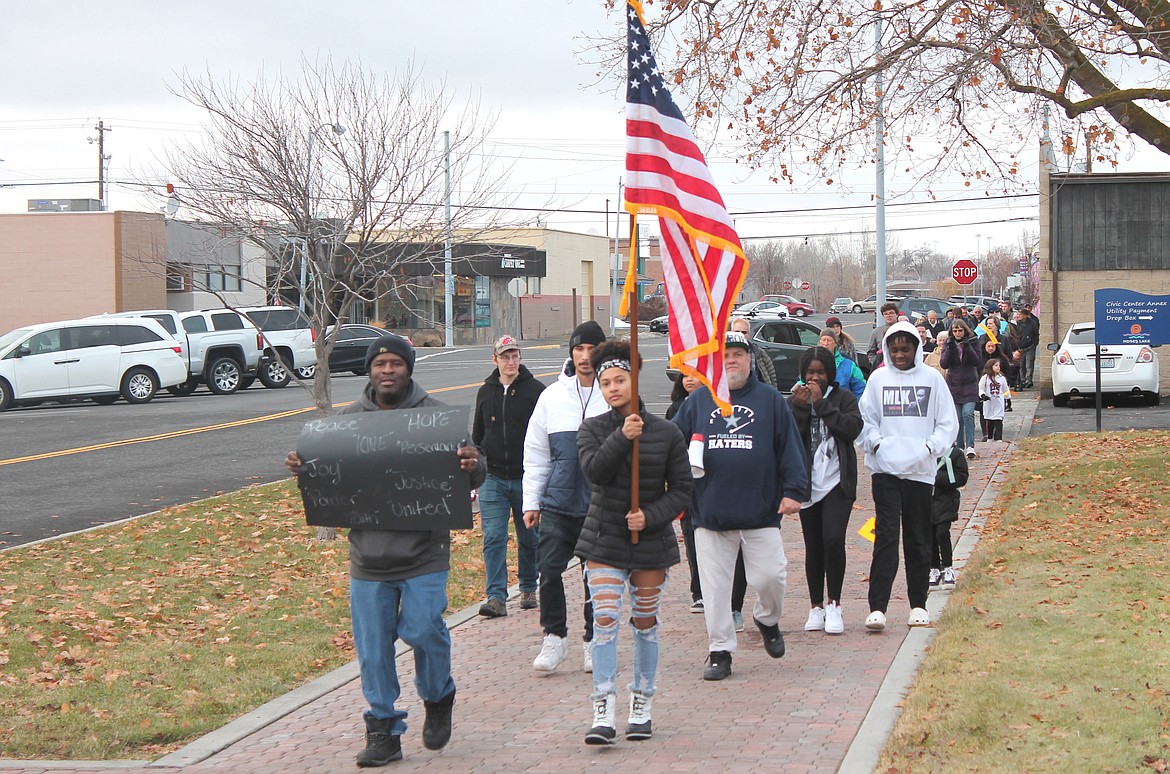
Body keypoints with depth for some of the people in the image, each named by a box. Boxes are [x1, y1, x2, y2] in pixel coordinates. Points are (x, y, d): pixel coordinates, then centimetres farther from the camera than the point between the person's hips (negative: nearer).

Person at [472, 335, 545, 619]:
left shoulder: (535, 391, -1)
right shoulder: (485, 392, 9)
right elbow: (477, 435, 17)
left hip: (526, 478, -2)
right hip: (492, 478, 2)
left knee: (529, 538, 10)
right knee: (493, 538, -8)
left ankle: (528, 589, 26)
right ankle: (496, 597, -10)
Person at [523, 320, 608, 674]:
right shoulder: (552, 396, 6)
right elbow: (535, 455, 11)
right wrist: (531, 502, 7)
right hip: (558, 502, 1)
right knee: (549, 569, -6)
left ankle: (594, 641, 20)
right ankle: (554, 638, 8)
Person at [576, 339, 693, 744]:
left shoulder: (666, 432, -1)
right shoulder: (593, 429, 0)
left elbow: (682, 490, 0)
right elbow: (594, 469, -18)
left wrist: (650, 516, -14)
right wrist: (622, 437, -30)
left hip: (652, 542, 1)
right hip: (605, 541, 0)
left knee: (645, 622, 10)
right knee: (605, 619, -12)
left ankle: (641, 707, 23)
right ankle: (603, 713, -13)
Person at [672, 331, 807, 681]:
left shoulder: (770, 400, 8)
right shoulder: (697, 401, 10)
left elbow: (790, 447, 5)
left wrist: (793, 490, -2)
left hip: (761, 511, -1)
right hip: (710, 513, 1)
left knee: (770, 576, -3)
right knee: (715, 586, 2)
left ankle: (768, 619, 29)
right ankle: (719, 651, 11)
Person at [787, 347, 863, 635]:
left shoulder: (843, 398, 4)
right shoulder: (795, 401, 8)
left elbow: (853, 428, -13)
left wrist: (822, 404, -13)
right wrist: (801, 406, -14)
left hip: (837, 482, -2)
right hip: (808, 483, 2)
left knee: (833, 539, -18)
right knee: (813, 547, 7)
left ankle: (834, 605, -7)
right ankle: (816, 607, 17)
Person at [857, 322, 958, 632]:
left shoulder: (932, 378, 5)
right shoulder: (878, 379, 7)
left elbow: (948, 422, 7)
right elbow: (865, 419, 10)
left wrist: (931, 447, -8)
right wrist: (877, 443, -7)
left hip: (920, 470, 1)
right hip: (885, 469, -1)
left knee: (919, 541, 9)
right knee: (886, 537, -8)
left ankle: (918, 605, 19)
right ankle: (877, 608, -12)